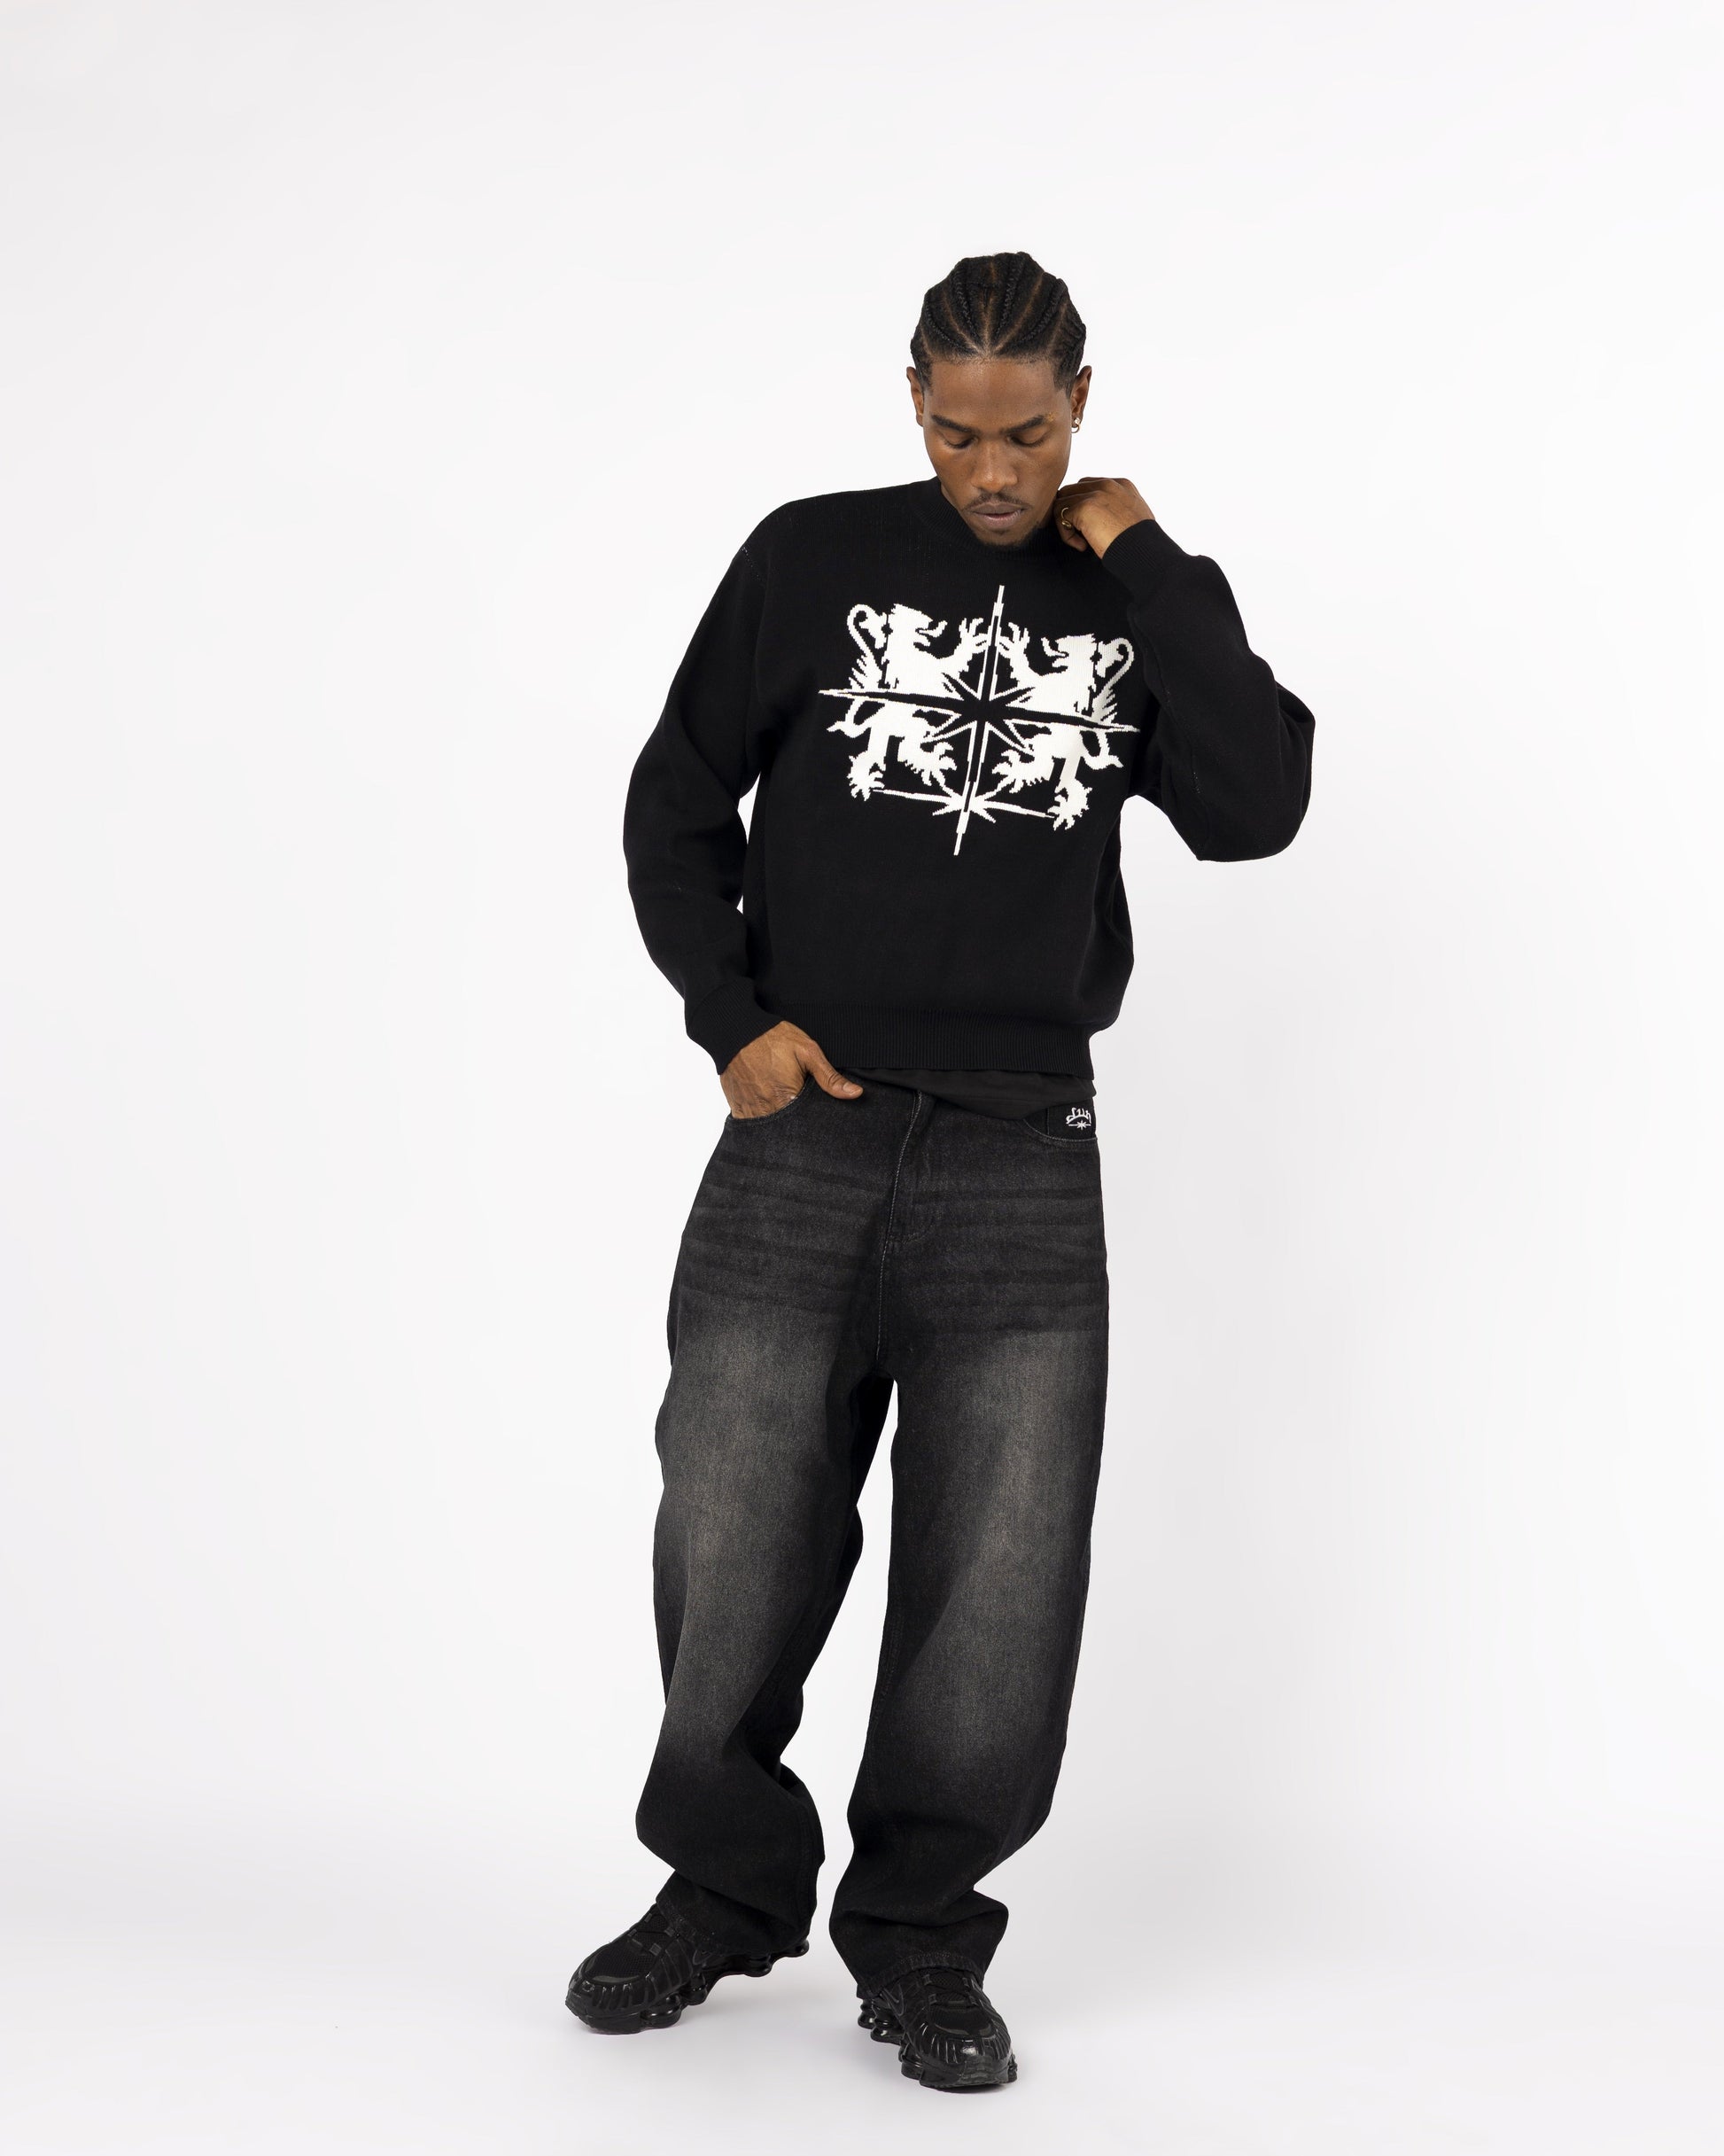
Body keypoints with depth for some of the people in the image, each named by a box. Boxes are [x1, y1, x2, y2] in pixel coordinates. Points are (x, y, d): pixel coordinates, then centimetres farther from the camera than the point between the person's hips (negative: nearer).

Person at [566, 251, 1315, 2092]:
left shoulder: (1149, 596, 7)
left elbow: (1255, 812, -9)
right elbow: (676, 806, 10)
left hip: (1021, 1160, 1)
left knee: (998, 1583, -1)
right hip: (801, 1134, 0)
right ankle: (725, 1889, 25)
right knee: (731, 1549, 2)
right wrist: (732, 1017, -3)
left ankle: (920, 1938, 16)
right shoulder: (813, 560, 4)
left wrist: (1140, 562, -7)